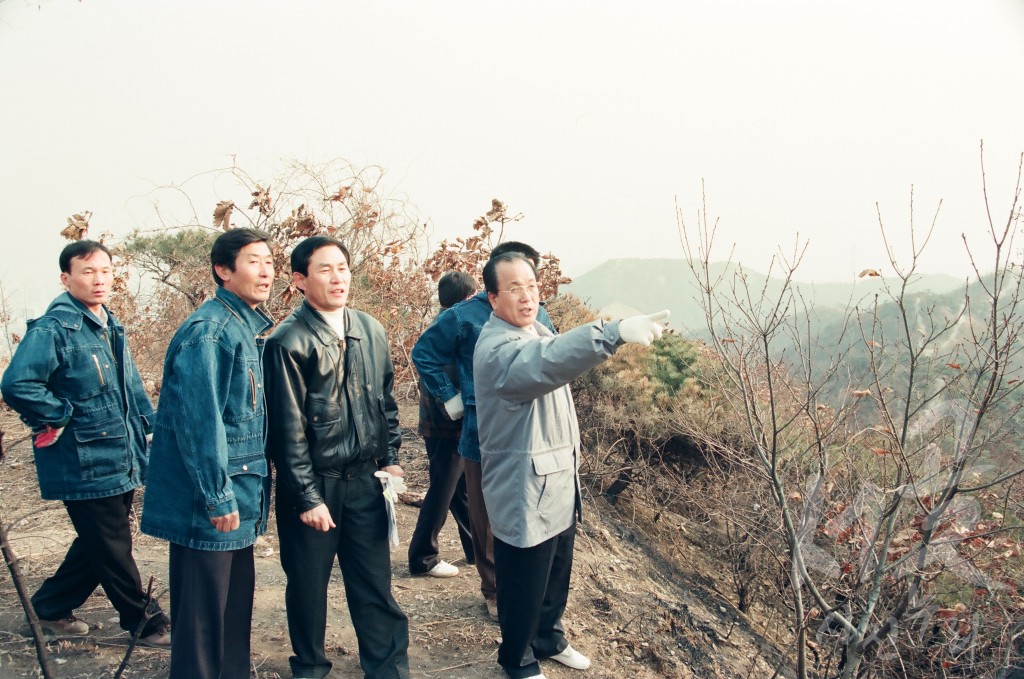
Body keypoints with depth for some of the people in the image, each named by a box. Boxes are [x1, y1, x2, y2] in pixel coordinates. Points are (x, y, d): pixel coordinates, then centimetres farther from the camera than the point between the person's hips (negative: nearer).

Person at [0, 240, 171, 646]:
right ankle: (146, 623, 18)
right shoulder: (52, 329, -16)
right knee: (113, 548, 4)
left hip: (122, 460, 9)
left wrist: (144, 424, 14)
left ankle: (50, 609, 37)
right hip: (86, 464, -9)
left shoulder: (110, 327, 13)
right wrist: (63, 416, -19)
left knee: (98, 544, 19)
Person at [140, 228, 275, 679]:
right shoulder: (208, 330, -17)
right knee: (202, 611, 1)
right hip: (211, 505, -9)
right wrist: (218, 497, -20)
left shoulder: (248, 328, 13)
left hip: (238, 497, 9)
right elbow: (198, 419, -22)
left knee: (236, 601, 18)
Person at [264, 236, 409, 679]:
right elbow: (288, 427, -13)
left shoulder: (371, 330, 4)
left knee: (375, 582, 8)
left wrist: (391, 457, 9)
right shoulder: (289, 341, -13)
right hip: (314, 482, -4)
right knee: (308, 584, 13)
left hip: (365, 480, 4)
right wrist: (308, 497, -12)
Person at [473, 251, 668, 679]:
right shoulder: (497, 349, -23)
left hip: (559, 484, 9)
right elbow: (548, 361, -44)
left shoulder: (536, 329, 9)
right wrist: (615, 333, -57)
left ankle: (549, 640, 44)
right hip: (525, 494, -9)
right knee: (524, 586, 8)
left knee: (557, 575, 23)